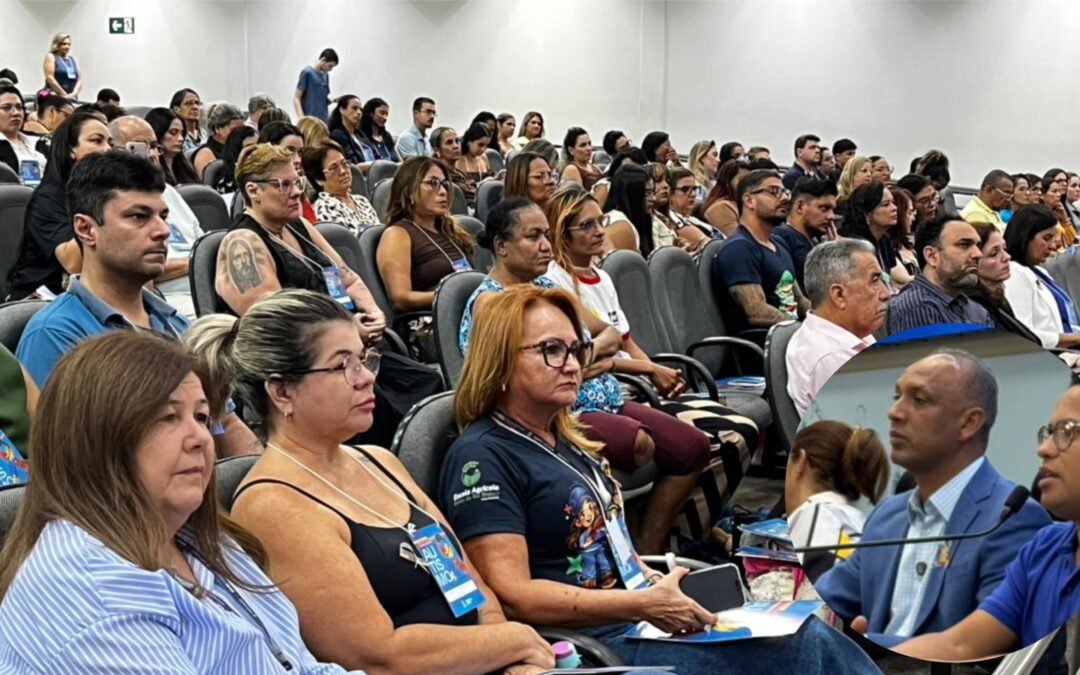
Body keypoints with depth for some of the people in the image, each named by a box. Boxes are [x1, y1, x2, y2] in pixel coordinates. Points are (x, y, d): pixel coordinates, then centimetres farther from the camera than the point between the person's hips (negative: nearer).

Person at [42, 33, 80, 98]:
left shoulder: (73, 60, 18)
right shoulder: (50, 57, 3)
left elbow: (79, 79, 11)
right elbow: (49, 78, -9)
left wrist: (74, 93, -8)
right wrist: (64, 94, -14)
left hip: (72, 98, 6)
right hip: (54, 96, -5)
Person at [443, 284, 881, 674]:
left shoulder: (568, 441, 17)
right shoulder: (482, 458, -12)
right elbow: (512, 595, -21)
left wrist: (661, 585, 5)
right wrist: (645, 604, -22)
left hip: (637, 621, 9)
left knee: (811, 636, -8)